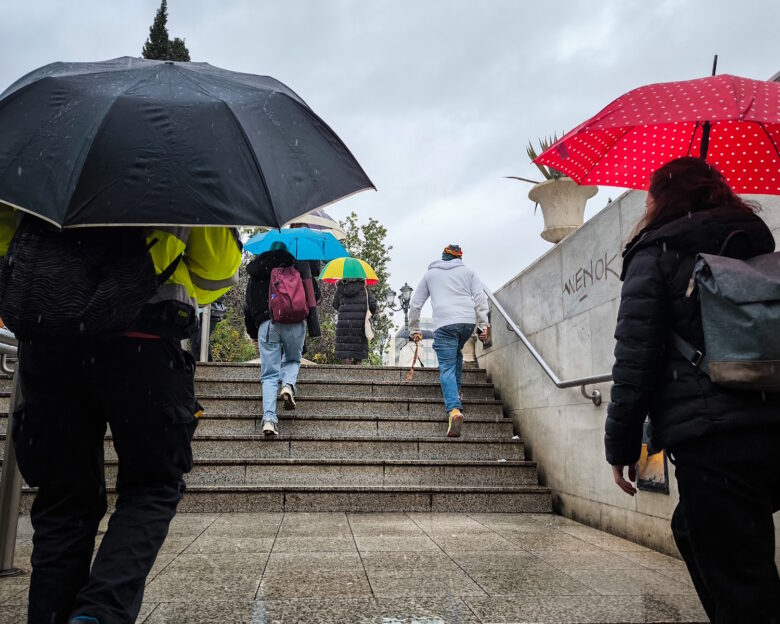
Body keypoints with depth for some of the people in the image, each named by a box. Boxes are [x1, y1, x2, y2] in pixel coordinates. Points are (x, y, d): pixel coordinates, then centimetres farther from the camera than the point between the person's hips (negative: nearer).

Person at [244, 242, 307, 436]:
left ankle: (269, 418, -10)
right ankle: (288, 385, -7)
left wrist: (252, 334, 34)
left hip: (265, 324, 1)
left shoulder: (255, 276, 21)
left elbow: (248, 307, 24)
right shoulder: (296, 270, 12)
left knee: (269, 375, 4)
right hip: (294, 323, -1)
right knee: (293, 360, 24)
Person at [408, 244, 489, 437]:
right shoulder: (468, 271, 21)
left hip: (444, 323, -2)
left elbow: (415, 304, 19)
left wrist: (414, 330, 25)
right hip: (468, 321, 2)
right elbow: (481, 298, 8)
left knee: (447, 368, -7)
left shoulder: (430, 273, 21)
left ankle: (454, 410, -24)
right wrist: (482, 325, 5)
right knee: (456, 354, 30)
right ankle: (456, 392, 26)